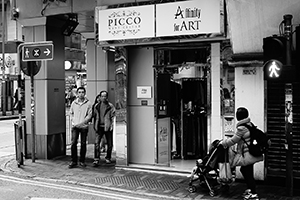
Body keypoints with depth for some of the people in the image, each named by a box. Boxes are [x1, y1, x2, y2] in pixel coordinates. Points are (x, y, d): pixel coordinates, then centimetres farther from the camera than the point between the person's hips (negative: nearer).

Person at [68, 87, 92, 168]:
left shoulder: (88, 103, -2)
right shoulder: (74, 103, 7)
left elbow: (89, 115, -3)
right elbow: (71, 113, 20)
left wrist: (81, 123, -11)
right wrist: (72, 121, 3)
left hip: (84, 126, -2)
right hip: (75, 126, 2)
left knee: (83, 144, 4)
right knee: (73, 143, -5)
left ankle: (82, 161, 16)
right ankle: (73, 161, 4)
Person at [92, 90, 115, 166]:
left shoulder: (110, 106, -1)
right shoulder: (96, 106, 8)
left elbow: (113, 117, -3)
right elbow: (95, 116, 15)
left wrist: (111, 126, -11)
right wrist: (95, 126, 11)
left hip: (108, 127, -1)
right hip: (99, 127, 1)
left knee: (109, 144, 7)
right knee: (97, 142, -11)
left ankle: (108, 158, 26)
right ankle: (96, 159, -10)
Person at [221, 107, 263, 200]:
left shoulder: (241, 128, -19)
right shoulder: (249, 124, 9)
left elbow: (233, 140, -12)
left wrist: (222, 143, 0)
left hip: (248, 154, -10)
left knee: (248, 173, -1)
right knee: (244, 170, 21)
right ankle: (250, 189, 31)